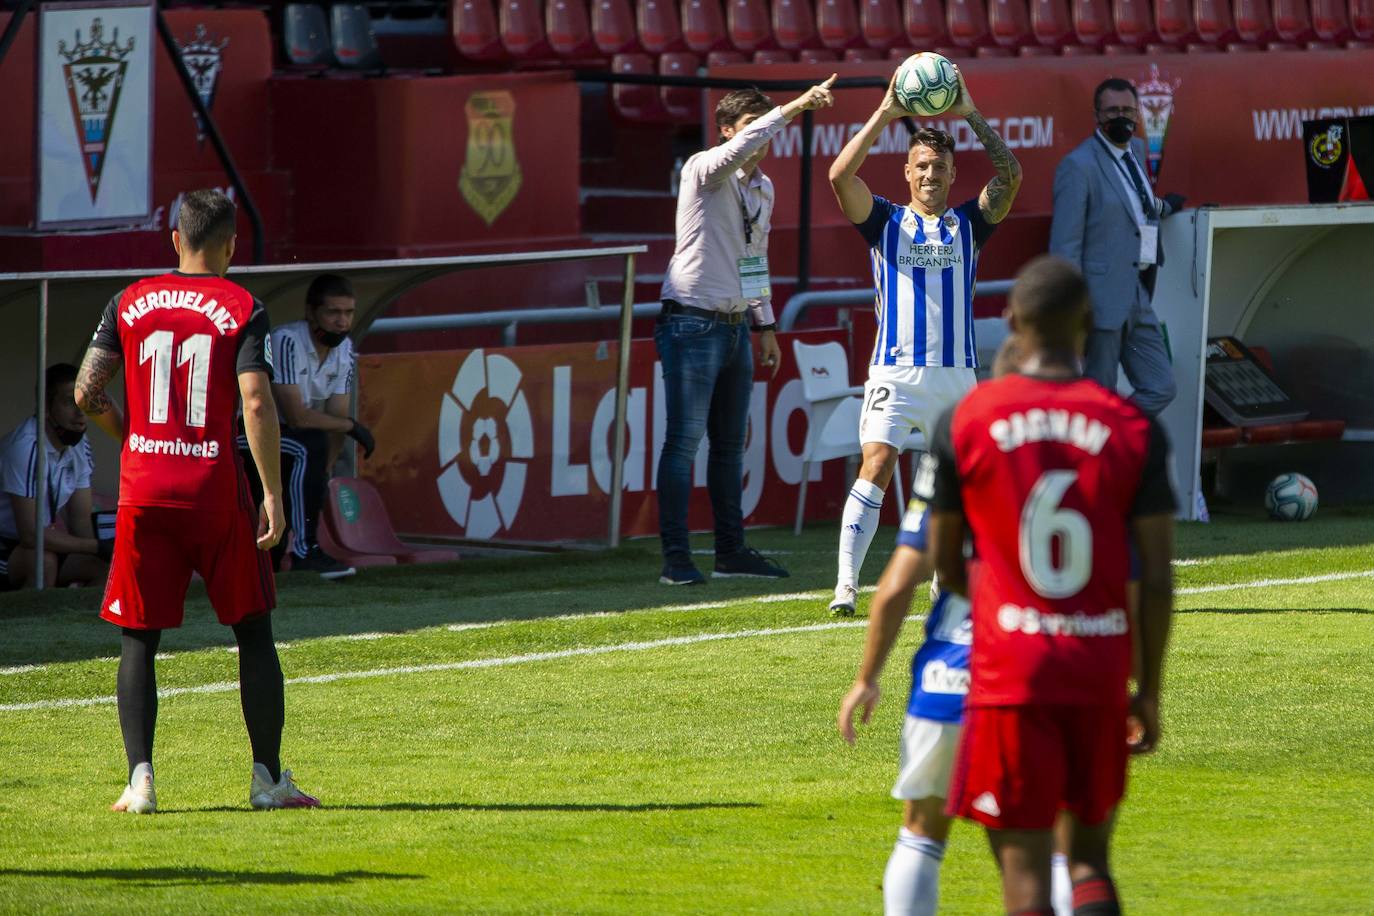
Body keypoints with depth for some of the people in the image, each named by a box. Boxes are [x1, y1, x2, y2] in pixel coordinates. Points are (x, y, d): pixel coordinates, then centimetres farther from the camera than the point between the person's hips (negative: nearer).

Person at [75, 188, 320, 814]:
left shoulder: (129, 303, 6)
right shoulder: (241, 309, -3)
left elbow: (86, 393, 3)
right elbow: (255, 402, -13)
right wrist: (272, 494, -11)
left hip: (143, 491, 2)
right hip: (216, 490, -2)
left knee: (138, 638, 7)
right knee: (254, 633, 9)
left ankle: (140, 777, -5)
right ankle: (268, 777, 8)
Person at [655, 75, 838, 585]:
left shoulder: (763, 188, 14)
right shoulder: (704, 170, -9)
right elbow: (741, 148, -32)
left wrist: (765, 325, 21)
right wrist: (795, 108, -39)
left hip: (735, 327, 8)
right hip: (692, 323, -8)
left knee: (731, 443, 11)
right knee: (685, 439, -8)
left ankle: (731, 551, 17)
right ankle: (675, 558, -9)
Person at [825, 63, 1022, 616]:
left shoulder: (969, 224, 11)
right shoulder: (886, 222, 7)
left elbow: (1011, 176, -3)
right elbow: (841, 175, -7)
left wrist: (971, 114, -7)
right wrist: (884, 115, -9)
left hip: (956, 372, 2)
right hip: (895, 371, -2)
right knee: (875, 467, -14)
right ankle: (846, 584, -19)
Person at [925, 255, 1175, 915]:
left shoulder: (964, 422, -3)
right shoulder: (1133, 428, -1)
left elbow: (945, 564, 6)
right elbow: (1157, 580, -2)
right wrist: (1148, 692, 10)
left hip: (1010, 674, -2)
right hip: (1101, 673, 2)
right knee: (1089, 855, 17)